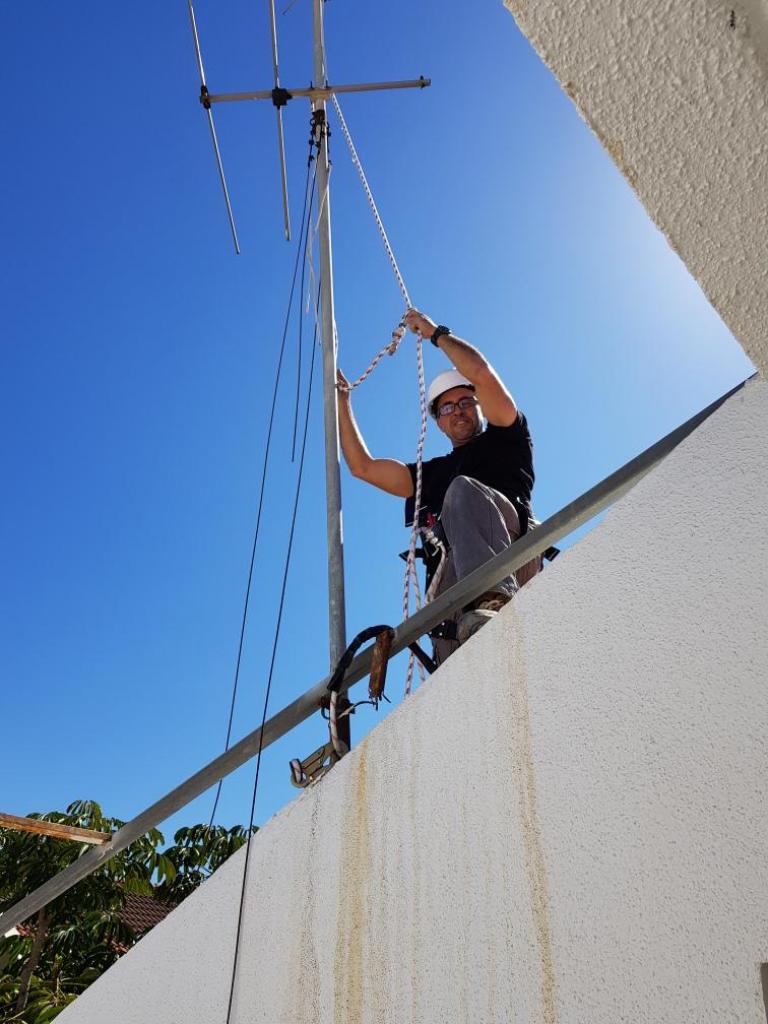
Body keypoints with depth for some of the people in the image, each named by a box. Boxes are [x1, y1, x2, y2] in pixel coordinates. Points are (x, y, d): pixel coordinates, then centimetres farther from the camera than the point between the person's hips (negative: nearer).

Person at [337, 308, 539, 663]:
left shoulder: (505, 439, 25)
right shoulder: (432, 472, 38)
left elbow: (479, 371, 11)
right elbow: (362, 466, 34)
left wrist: (435, 332, 25)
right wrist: (342, 402, 38)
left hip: (511, 551, -3)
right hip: (452, 572, 3)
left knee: (463, 489, -34)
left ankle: (495, 602, -53)